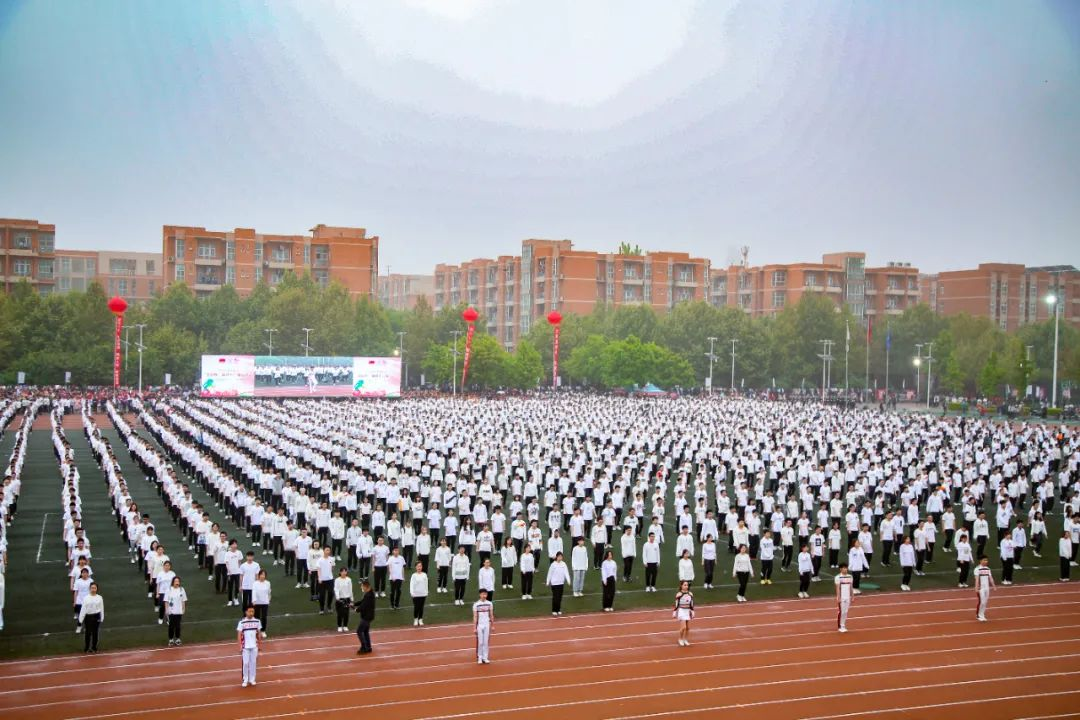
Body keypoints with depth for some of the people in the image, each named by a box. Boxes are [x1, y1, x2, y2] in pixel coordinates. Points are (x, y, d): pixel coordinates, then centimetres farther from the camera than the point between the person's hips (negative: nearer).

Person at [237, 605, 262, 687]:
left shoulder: (257, 621, -1)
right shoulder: (242, 622, -9)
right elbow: (239, 635, -6)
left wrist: (259, 645, 9)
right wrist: (240, 646, -11)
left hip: (254, 646, 2)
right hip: (245, 646, -2)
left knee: (253, 662, 8)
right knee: (245, 663, 1)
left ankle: (252, 679, 19)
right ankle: (245, 680, 12)